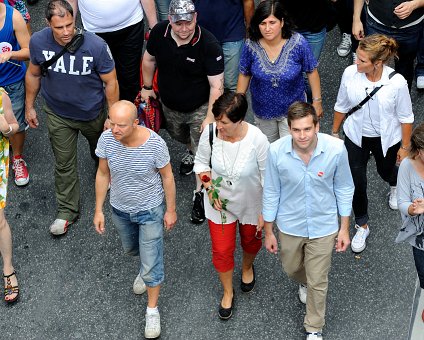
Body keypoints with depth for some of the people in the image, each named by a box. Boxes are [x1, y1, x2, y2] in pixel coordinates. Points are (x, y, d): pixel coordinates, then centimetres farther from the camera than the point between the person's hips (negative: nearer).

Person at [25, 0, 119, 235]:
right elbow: (33, 74, -3)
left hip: (93, 113, -1)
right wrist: (29, 106, 4)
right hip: (58, 115, 1)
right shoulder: (38, 42, -22)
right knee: (64, 164, 10)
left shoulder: (95, 46, -30)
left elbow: (110, 82, -17)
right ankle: (66, 211, 28)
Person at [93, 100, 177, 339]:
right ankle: (146, 267, 64)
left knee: (151, 264, 4)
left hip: (150, 210, -4)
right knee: (131, 249, 30)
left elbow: (167, 176, -14)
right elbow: (103, 174, -6)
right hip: (120, 209, 4)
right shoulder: (106, 139, -22)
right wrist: (99, 210, -1)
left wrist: (171, 210, -4)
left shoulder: (155, 144, -31)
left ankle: (152, 310, 27)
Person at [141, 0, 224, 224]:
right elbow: (149, 58, 3)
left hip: (200, 107, -5)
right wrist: (147, 87, 11)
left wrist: (210, 117, -31)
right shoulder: (159, 33, -18)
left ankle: (200, 195, 16)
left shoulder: (209, 44, -32)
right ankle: (191, 150, 65)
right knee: (177, 135, 31)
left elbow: (216, 85, -28)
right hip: (170, 105, 5)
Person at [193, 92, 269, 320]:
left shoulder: (257, 140, -32)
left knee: (251, 242, 27)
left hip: (251, 205, -1)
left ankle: (247, 268, 63)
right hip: (220, 204, 1)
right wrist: (209, 187, -19)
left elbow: (268, 179, -18)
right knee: (222, 250, 13)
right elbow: (201, 163, -4)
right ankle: (228, 292, 41)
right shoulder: (210, 133, -25)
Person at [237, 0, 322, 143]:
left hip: (292, 109, -2)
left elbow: (311, 72, -10)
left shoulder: (298, 42, -22)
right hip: (262, 111, 2)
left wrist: (317, 101, -5)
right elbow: (244, 75, -3)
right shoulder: (251, 45, -18)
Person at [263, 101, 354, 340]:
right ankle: (305, 282, 65)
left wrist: (344, 228, -2)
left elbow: (344, 189, -8)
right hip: (290, 225, 2)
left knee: (318, 282, 12)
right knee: (292, 269, 27)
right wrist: (269, 232, 1)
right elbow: (271, 193, -9)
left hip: (323, 226, -1)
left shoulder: (336, 149, -26)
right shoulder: (276, 151, -25)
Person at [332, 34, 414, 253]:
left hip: (386, 139, -1)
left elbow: (406, 118, -13)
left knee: (386, 171, 26)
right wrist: (334, 133, 8)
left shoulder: (397, 83, -29)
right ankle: (362, 226, 30)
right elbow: (341, 106, -4)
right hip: (356, 136, 1)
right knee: (357, 183, 5)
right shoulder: (350, 73, -22)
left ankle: (395, 185, 66)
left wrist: (404, 147, -3)